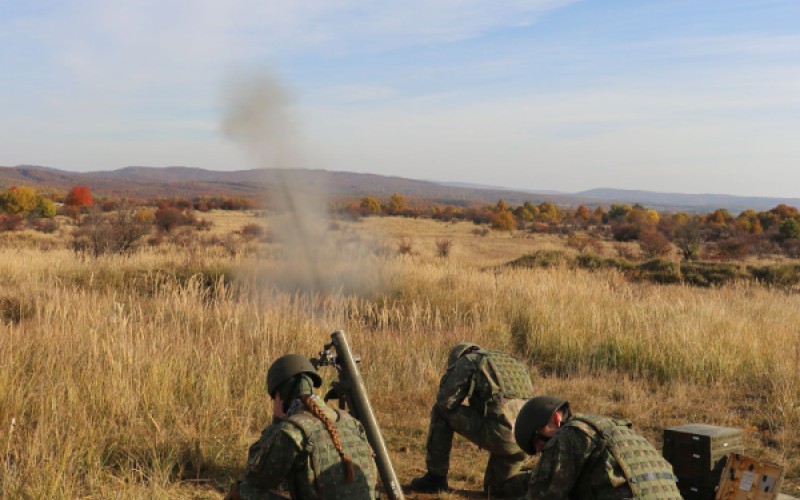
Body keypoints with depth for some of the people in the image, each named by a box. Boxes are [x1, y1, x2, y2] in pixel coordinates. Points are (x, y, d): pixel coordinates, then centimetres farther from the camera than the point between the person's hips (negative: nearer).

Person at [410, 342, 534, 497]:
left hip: (499, 434, -6)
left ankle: (435, 477, 19)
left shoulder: (465, 362, 12)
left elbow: (445, 403, 3)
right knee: (495, 490, 29)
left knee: (442, 412, 16)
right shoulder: (511, 363, 32)